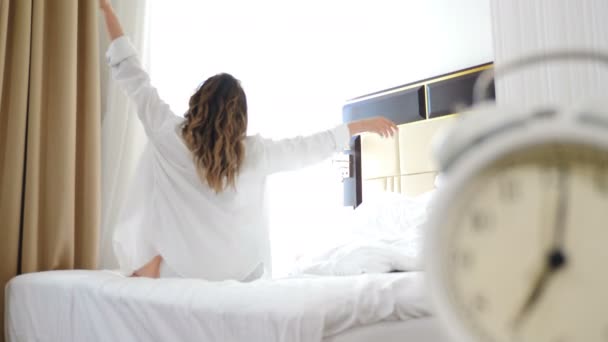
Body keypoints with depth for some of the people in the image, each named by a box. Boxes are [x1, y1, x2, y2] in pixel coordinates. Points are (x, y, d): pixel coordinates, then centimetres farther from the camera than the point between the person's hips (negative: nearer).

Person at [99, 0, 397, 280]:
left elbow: (133, 77, -6)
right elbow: (312, 147, 0)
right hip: (239, 273, 1)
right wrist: (365, 125, 12)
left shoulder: (171, 137, -14)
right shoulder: (255, 152, -11)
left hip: (180, 270, -1)